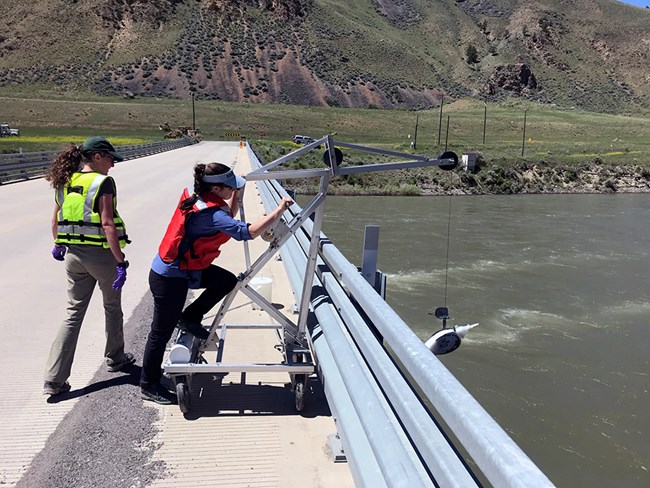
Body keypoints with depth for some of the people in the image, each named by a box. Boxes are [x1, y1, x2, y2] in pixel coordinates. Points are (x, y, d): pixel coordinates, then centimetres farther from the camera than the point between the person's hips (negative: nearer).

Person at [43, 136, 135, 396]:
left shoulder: (64, 182, 7)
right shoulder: (103, 182, -14)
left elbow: (55, 219, 15)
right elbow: (107, 224, -21)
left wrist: (58, 245, 31)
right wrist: (120, 262, -20)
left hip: (74, 255, 6)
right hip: (101, 254, -6)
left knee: (73, 314, 10)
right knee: (112, 308, 17)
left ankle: (54, 379, 5)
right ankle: (115, 358, 35)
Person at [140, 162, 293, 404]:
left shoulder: (196, 195, -3)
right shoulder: (209, 213, -30)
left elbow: (229, 217, 12)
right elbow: (248, 232, -37)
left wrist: (236, 194, -1)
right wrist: (279, 210, -32)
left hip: (182, 268, 9)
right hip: (170, 278, -9)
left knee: (227, 281, 8)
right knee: (162, 332, 6)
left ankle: (190, 318, 20)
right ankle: (149, 386, 24)